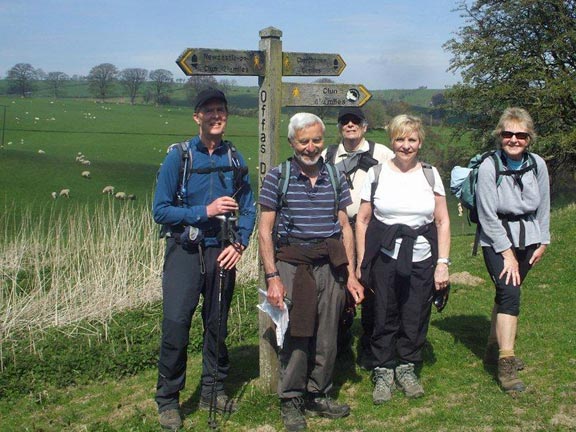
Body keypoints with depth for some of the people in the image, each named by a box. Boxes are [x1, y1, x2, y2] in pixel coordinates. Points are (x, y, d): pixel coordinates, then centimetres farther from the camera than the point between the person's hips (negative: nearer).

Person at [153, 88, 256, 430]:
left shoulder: (235, 160, 5)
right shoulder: (178, 157, -4)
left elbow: (249, 208, 10)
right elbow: (161, 210, -7)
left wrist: (239, 245, -5)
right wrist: (204, 211, -17)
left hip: (222, 252, 3)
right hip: (185, 250, -3)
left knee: (218, 324, 11)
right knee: (176, 324, -10)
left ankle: (214, 390, 27)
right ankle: (168, 400, 4)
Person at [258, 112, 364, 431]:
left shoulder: (335, 178, 10)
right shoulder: (277, 177, 0)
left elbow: (345, 227, 13)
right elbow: (265, 229, -1)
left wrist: (351, 274, 8)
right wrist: (272, 277, -8)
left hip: (330, 266, 3)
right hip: (292, 264, -3)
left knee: (327, 336, 7)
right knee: (295, 334, -3)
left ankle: (318, 396, 22)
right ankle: (291, 401, 13)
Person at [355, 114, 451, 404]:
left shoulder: (430, 174, 6)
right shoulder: (376, 174, 2)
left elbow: (443, 221, 7)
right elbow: (362, 220, 4)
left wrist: (443, 263, -1)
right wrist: (361, 263, 0)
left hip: (422, 261, 2)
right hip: (384, 258, -1)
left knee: (416, 318, 6)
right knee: (384, 317, 3)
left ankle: (407, 368, 27)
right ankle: (383, 372, 19)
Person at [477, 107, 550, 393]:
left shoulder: (537, 165, -2)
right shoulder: (489, 167, -16)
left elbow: (543, 207, 8)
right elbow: (487, 215, -16)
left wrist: (543, 242, 8)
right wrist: (507, 252, -15)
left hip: (527, 239, 5)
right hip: (496, 240, -5)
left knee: (506, 294, 13)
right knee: (510, 294, -17)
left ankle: (494, 349, 30)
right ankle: (506, 366, -17)